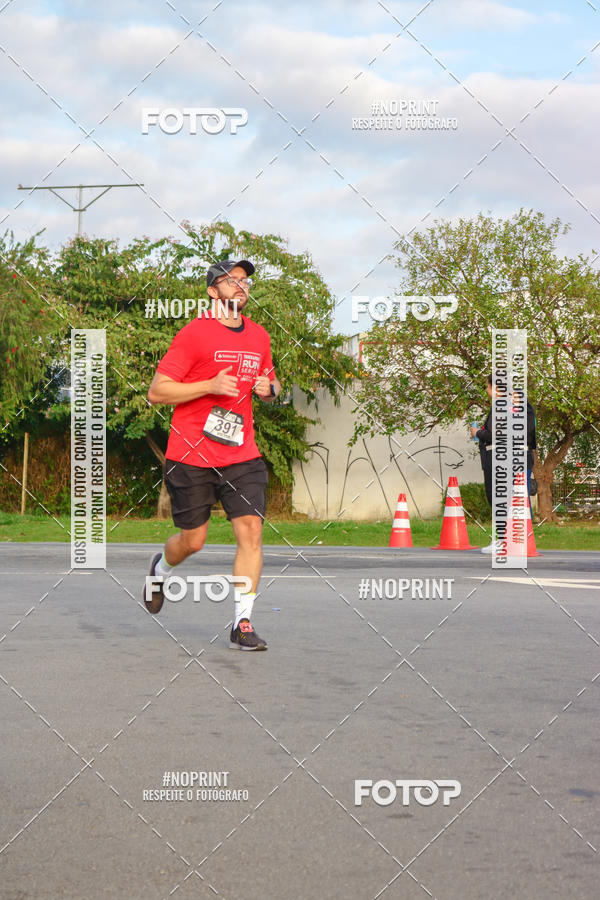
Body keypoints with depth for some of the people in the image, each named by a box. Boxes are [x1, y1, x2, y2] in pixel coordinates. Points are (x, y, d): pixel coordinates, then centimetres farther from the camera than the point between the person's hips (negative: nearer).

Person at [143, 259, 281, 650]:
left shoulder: (259, 336, 11)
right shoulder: (194, 333, -7)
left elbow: (270, 383, 27)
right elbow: (156, 391, -9)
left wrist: (269, 388, 2)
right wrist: (210, 386, -20)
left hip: (242, 455, 4)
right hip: (191, 456, -4)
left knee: (251, 531, -11)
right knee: (193, 540, 6)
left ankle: (242, 624, -5)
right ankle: (162, 569, 42)